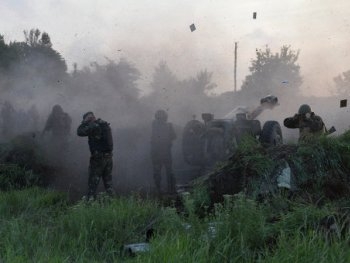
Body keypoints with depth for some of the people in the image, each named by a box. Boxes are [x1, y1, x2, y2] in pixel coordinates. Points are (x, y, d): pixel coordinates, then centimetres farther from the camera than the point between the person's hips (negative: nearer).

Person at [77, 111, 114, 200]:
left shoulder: (93, 126, -15)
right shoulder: (106, 125, 9)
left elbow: (79, 132, -13)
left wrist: (84, 122, 1)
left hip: (98, 158, -7)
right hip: (109, 157, 7)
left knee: (93, 180, 3)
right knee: (108, 179, 17)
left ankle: (90, 199, 6)